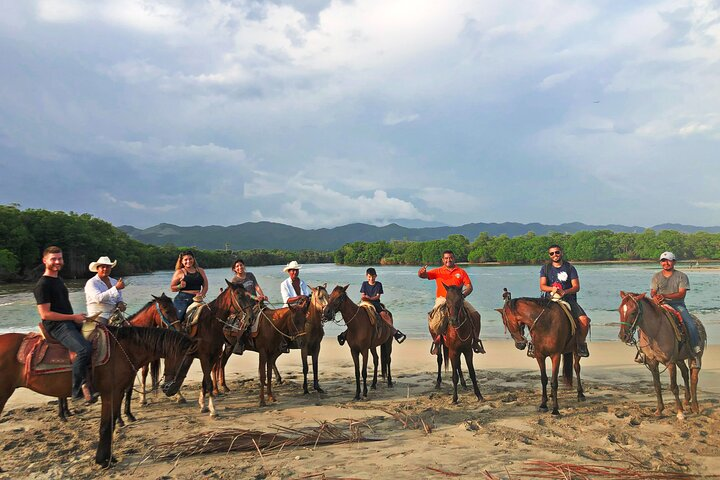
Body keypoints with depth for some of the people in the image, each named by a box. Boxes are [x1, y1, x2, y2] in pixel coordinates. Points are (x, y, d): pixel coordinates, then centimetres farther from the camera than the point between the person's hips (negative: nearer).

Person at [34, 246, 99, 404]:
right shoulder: (42, 285, -9)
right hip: (57, 327, -10)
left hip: (69, 323, 10)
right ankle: (77, 391, -20)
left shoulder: (58, 280, 20)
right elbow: (45, 314, -15)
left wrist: (77, 317, 14)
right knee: (85, 349, -30)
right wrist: (73, 317, -14)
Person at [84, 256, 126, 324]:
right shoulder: (91, 283, -5)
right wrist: (116, 288, -27)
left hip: (114, 316, 5)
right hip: (98, 316, -5)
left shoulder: (114, 282, 15)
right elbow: (99, 298, -21)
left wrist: (120, 303, -2)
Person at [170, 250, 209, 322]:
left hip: (197, 299, 3)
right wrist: (180, 286, -14)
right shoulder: (179, 272, 5)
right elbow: (172, 288, 7)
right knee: (179, 316, -21)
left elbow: (205, 286, 13)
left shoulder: (200, 271, 15)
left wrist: (201, 294, -6)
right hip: (183, 298, -3)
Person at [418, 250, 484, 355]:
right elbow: (423, 275, -1)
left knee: (475, 315, -12)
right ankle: (436, 342, -12)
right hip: (442, 299, -2)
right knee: (433, 316, -28)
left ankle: (475, 341, 4)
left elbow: (469, 286, 2)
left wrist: (463, 295, -18)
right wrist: (421, 272, -27)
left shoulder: (461, 272, 8)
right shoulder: (438, 271, 7)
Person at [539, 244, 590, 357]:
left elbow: (576, 287, 0)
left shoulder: (570, 268, 7)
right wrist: (552, 289, -23)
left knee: (584, 320, -21)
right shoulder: (545, 268, 9)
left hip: (568, 299, 0)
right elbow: (542, 286, -1)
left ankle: (581, 343, 4)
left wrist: (565, 291, -20)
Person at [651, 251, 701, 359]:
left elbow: (682, 293, -7)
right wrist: (655, 297, -21)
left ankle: (695, 349, -7)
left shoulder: (682, 276, 4)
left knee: (690, 324, -24)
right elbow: (653, 292, 6)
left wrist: (665, 296, -22)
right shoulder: (656, 277, 13)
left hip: (677, 305, -2)